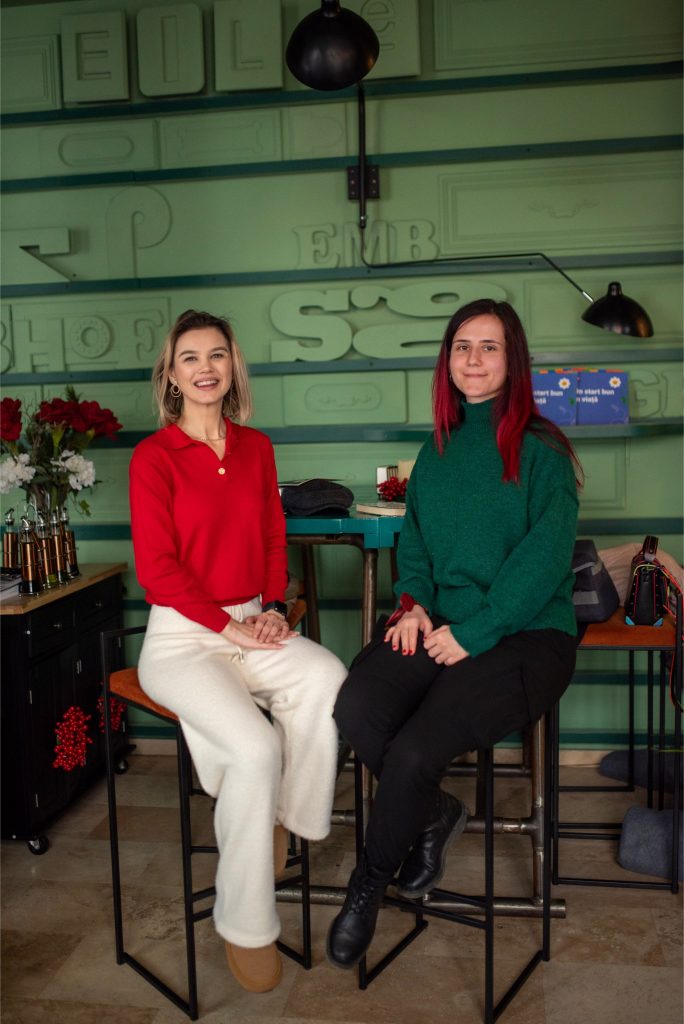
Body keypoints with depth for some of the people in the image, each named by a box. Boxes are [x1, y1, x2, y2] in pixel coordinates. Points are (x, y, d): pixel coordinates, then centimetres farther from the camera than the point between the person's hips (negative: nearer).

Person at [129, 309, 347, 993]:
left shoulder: (255, 447, 10)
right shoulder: (153, 455, -6)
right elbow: (156, 565, -10)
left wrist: (273, 609, -3)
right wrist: (228, 627, -14)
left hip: (253, 625, 5)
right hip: (182, 636, -4)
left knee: (327, 680, -27)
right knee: (255, 747, -26)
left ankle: (280, 817, -2)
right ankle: (244, 926, -6)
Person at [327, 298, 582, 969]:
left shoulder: (541, 450, -3)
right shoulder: (437, 450, 16)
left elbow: (542, 560, -10)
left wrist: (471, 633, -15)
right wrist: (414, 602, 1)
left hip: (524, 635, -5)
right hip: (438, 626, 5)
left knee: (413, 750, -24)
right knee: (355, 707, -24)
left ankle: (368, 885, 6)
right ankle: (435, 815, 5)